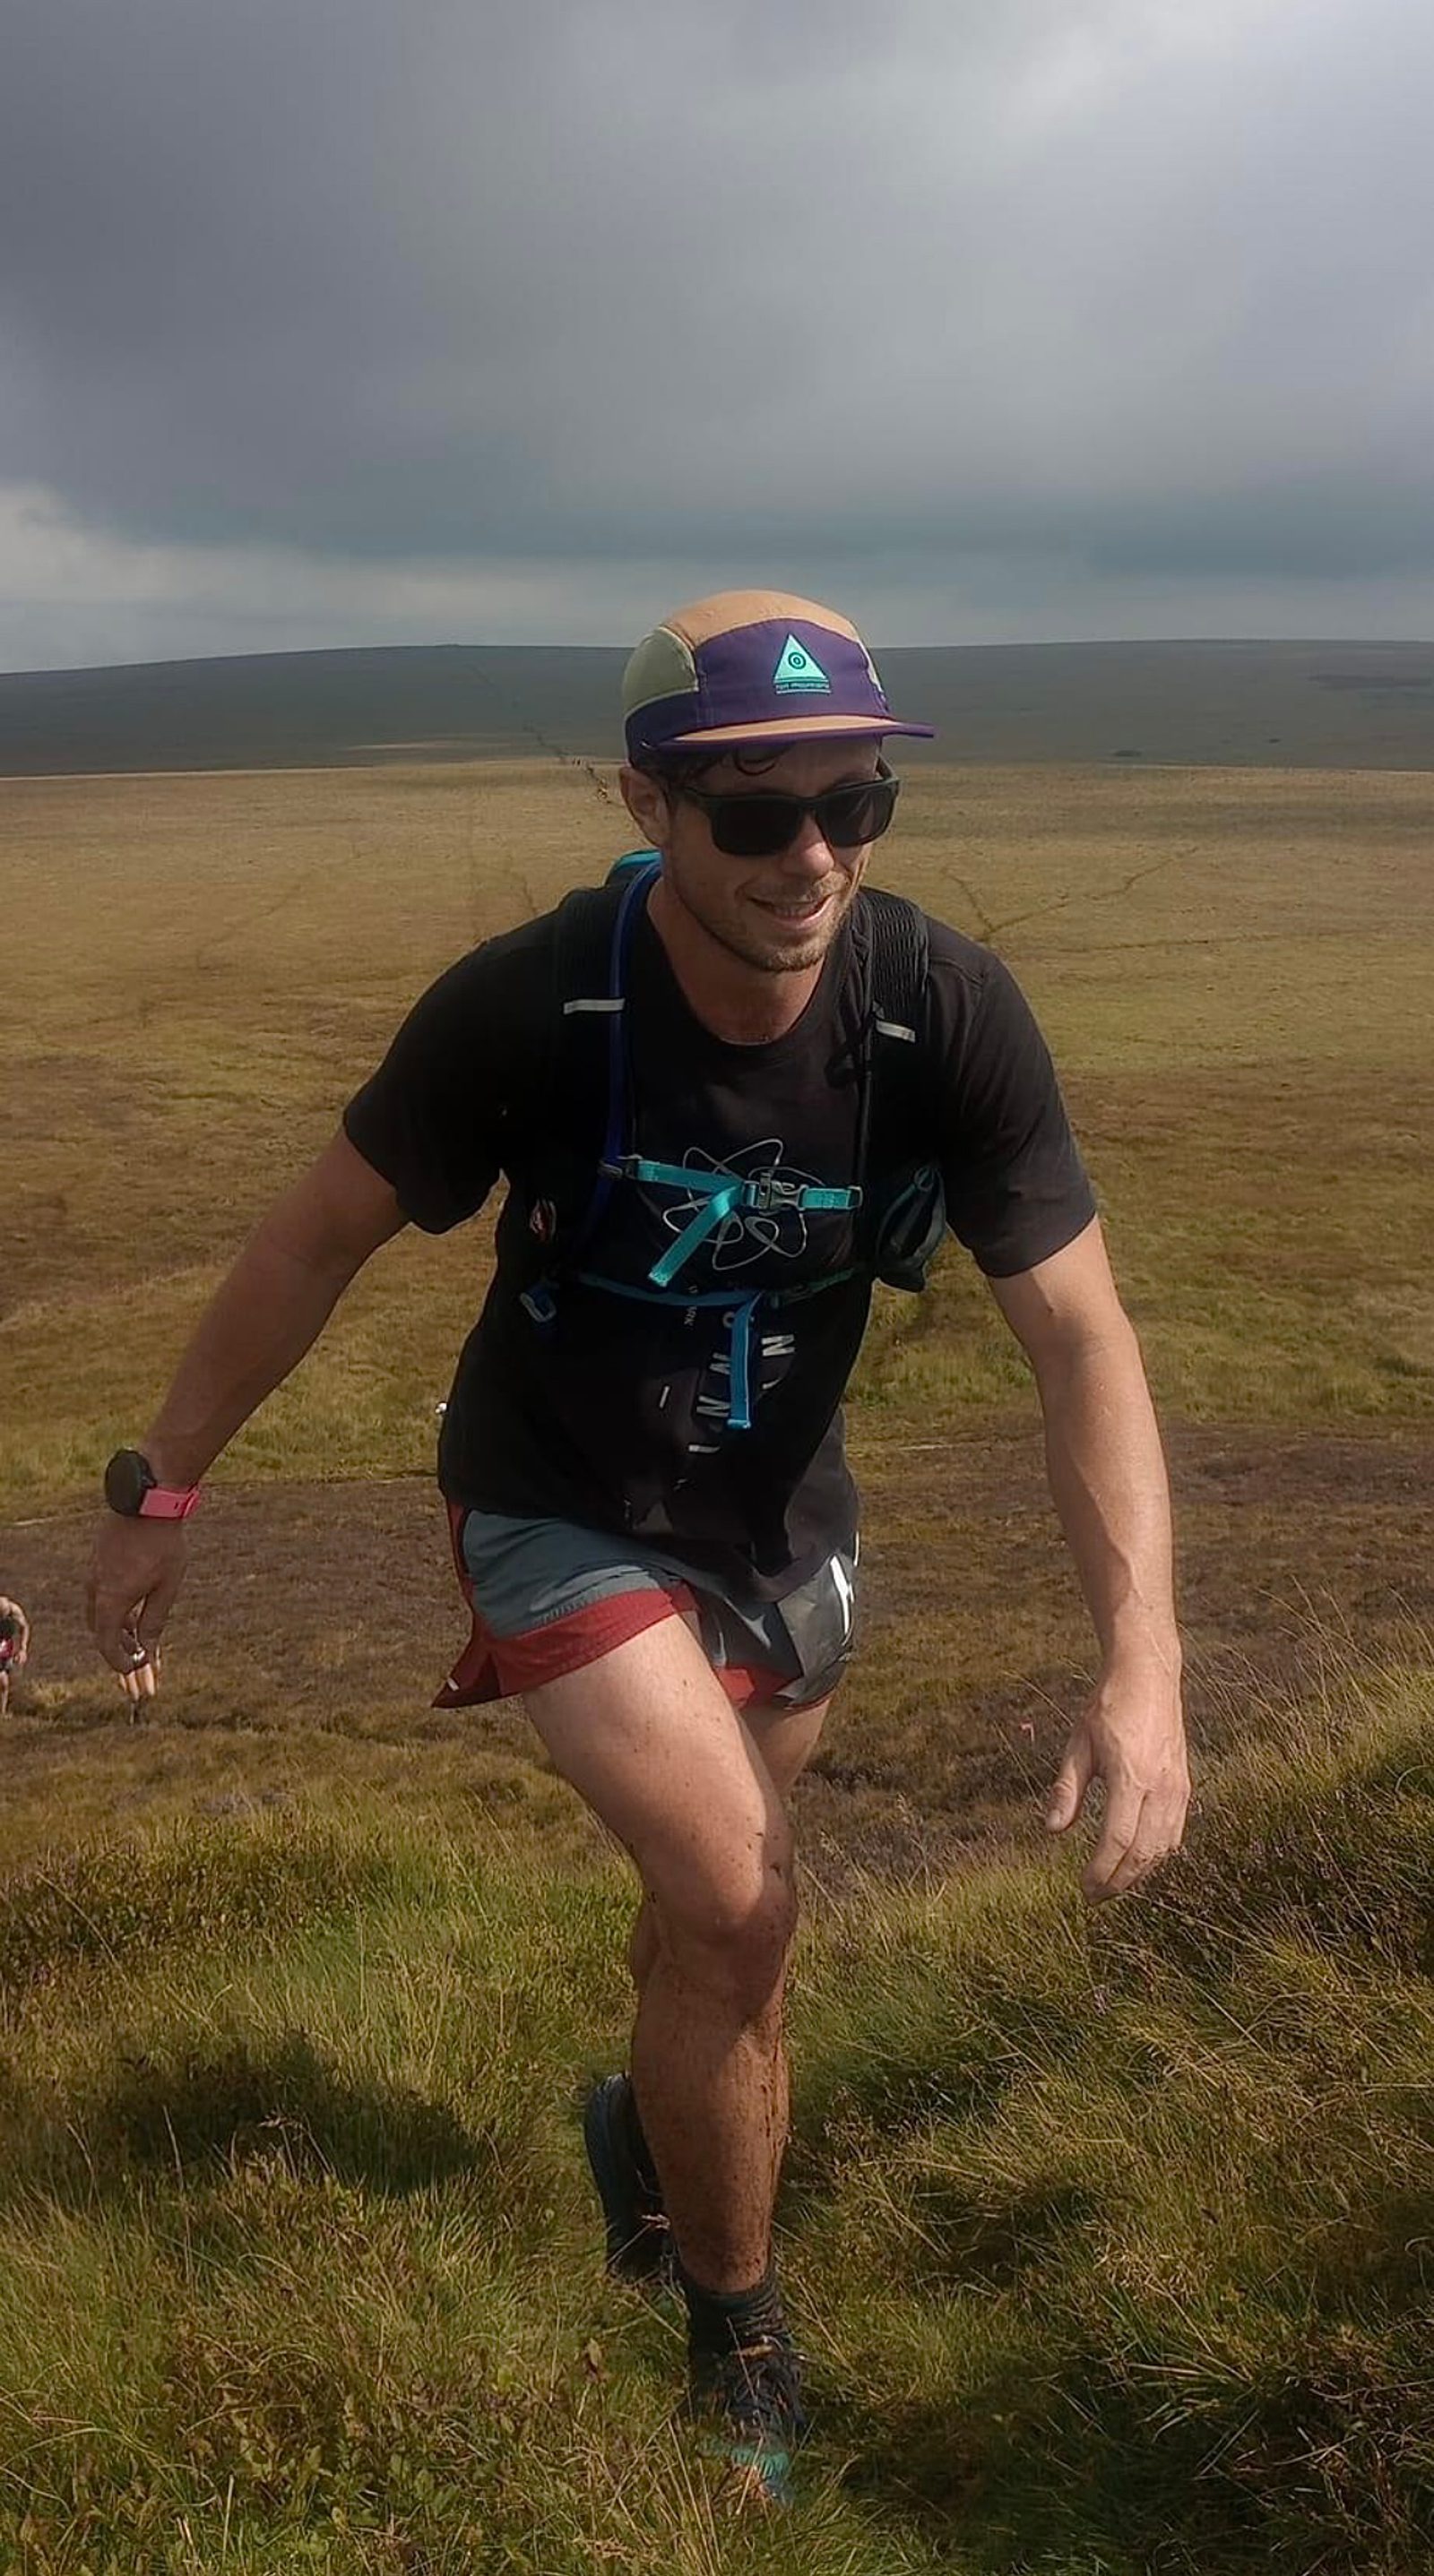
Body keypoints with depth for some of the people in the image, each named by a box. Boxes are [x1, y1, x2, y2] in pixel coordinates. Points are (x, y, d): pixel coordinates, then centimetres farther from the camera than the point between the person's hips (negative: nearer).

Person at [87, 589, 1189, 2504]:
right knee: (739, 1911, -17)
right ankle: (739, 2339, 11)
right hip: (564, 1512, -3)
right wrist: (156, 1489, -6)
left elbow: (1080, 1336, -19)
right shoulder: (528, 1005, -27)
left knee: (715, 1914, 17)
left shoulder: (949, 1012, -23)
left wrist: (1143, 1661, -28)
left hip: (780, 1518, 3)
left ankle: (650, 2139, 53)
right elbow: (319, 1241, -13)